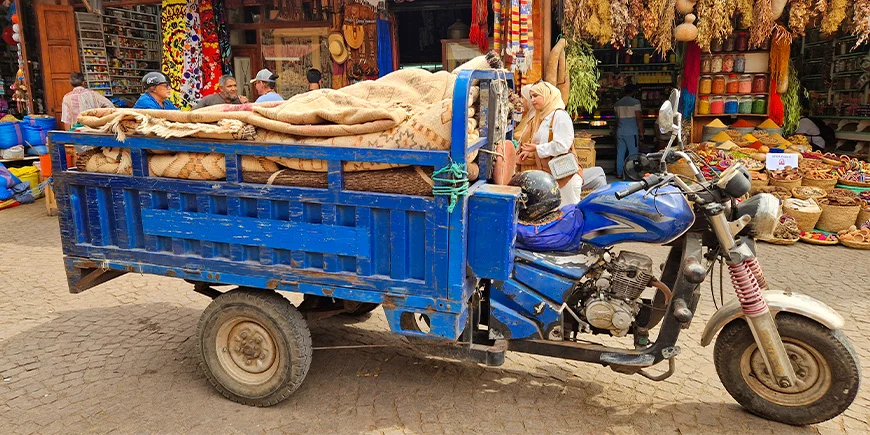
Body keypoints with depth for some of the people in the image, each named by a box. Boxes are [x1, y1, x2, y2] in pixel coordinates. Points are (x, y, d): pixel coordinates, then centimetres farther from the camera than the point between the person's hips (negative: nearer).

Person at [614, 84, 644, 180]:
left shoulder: (617, 103, 10)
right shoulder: (635, 102, -9)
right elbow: (639, 118, -10)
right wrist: (641, 131, -2)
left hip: (620, 132, 6)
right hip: (631, 132, -6)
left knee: (620, 153, 9)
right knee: (633, 153, 0)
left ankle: (620, 173, 12)